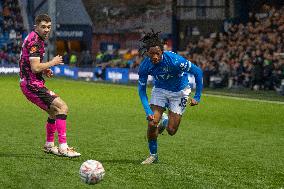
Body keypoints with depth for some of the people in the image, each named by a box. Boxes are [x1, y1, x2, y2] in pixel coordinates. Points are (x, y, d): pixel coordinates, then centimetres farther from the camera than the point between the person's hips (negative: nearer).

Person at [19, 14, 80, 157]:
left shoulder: (34, 38, 16)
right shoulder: (34, 41, -16)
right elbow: (35, 67, -25)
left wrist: (44, 70, 14)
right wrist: (52, 62, -10)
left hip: (28, 83, 11)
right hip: (32, 85, -11)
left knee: (54, 111, 23)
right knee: (62, 107, -19)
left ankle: (49, 145, 32)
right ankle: (63, 148, -24)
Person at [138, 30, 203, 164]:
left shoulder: (174, 60, -34)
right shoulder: (145, 66, -23)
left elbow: (197, 72, -23)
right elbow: (141, 89, -14)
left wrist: (197, 97, -19)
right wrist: (148, 111, -25)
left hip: (179, 91, -2)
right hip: (160, 90, 2)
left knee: (171, 131, -5)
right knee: (152, 123, -14)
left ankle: (165, 122, 34)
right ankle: (153, 155, 11)